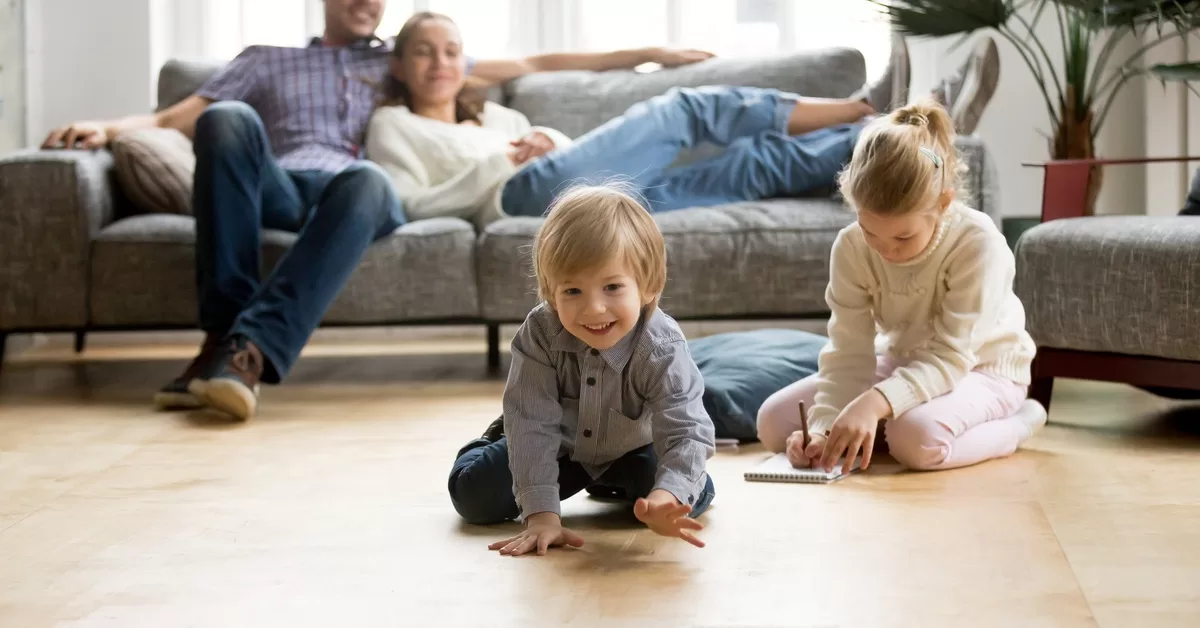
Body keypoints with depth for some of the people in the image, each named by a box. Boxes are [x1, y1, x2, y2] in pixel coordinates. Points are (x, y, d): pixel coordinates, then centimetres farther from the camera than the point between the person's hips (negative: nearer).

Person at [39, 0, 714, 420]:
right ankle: (223, 330, -40)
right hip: (277, 188, 1)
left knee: (366, 179, -39)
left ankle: (251, 350, -54)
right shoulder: (266, 61, 33)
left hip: (357, 194, 0)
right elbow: (179, 117, 22)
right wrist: (109, 128, 1)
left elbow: (532, 65, 33)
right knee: (228, 119, -33)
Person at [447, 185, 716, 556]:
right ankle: (496, 442, 26)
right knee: (474, 496, -12)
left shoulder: (662, 349, -36)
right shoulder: (539, 334, -33)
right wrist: (541, 514, -43)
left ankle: (610, 485, 15)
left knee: (695, 496, -19)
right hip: (558, 447, 0)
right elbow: (533, 424, -34)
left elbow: (687, 432, -43)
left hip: (631, 450, 0)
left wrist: (666, 498, -65)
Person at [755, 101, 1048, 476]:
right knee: (774, 422, -10)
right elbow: (848, 353, -17)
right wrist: (824, 426, -35)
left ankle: (1014, 424, -9)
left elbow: (950, 357, -33)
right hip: (904, 364, 5)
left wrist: (875, 402, -49)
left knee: (918, 437, -39)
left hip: (982, 368, -5)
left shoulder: (979, 244, -31)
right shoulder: (851, 248, -18)